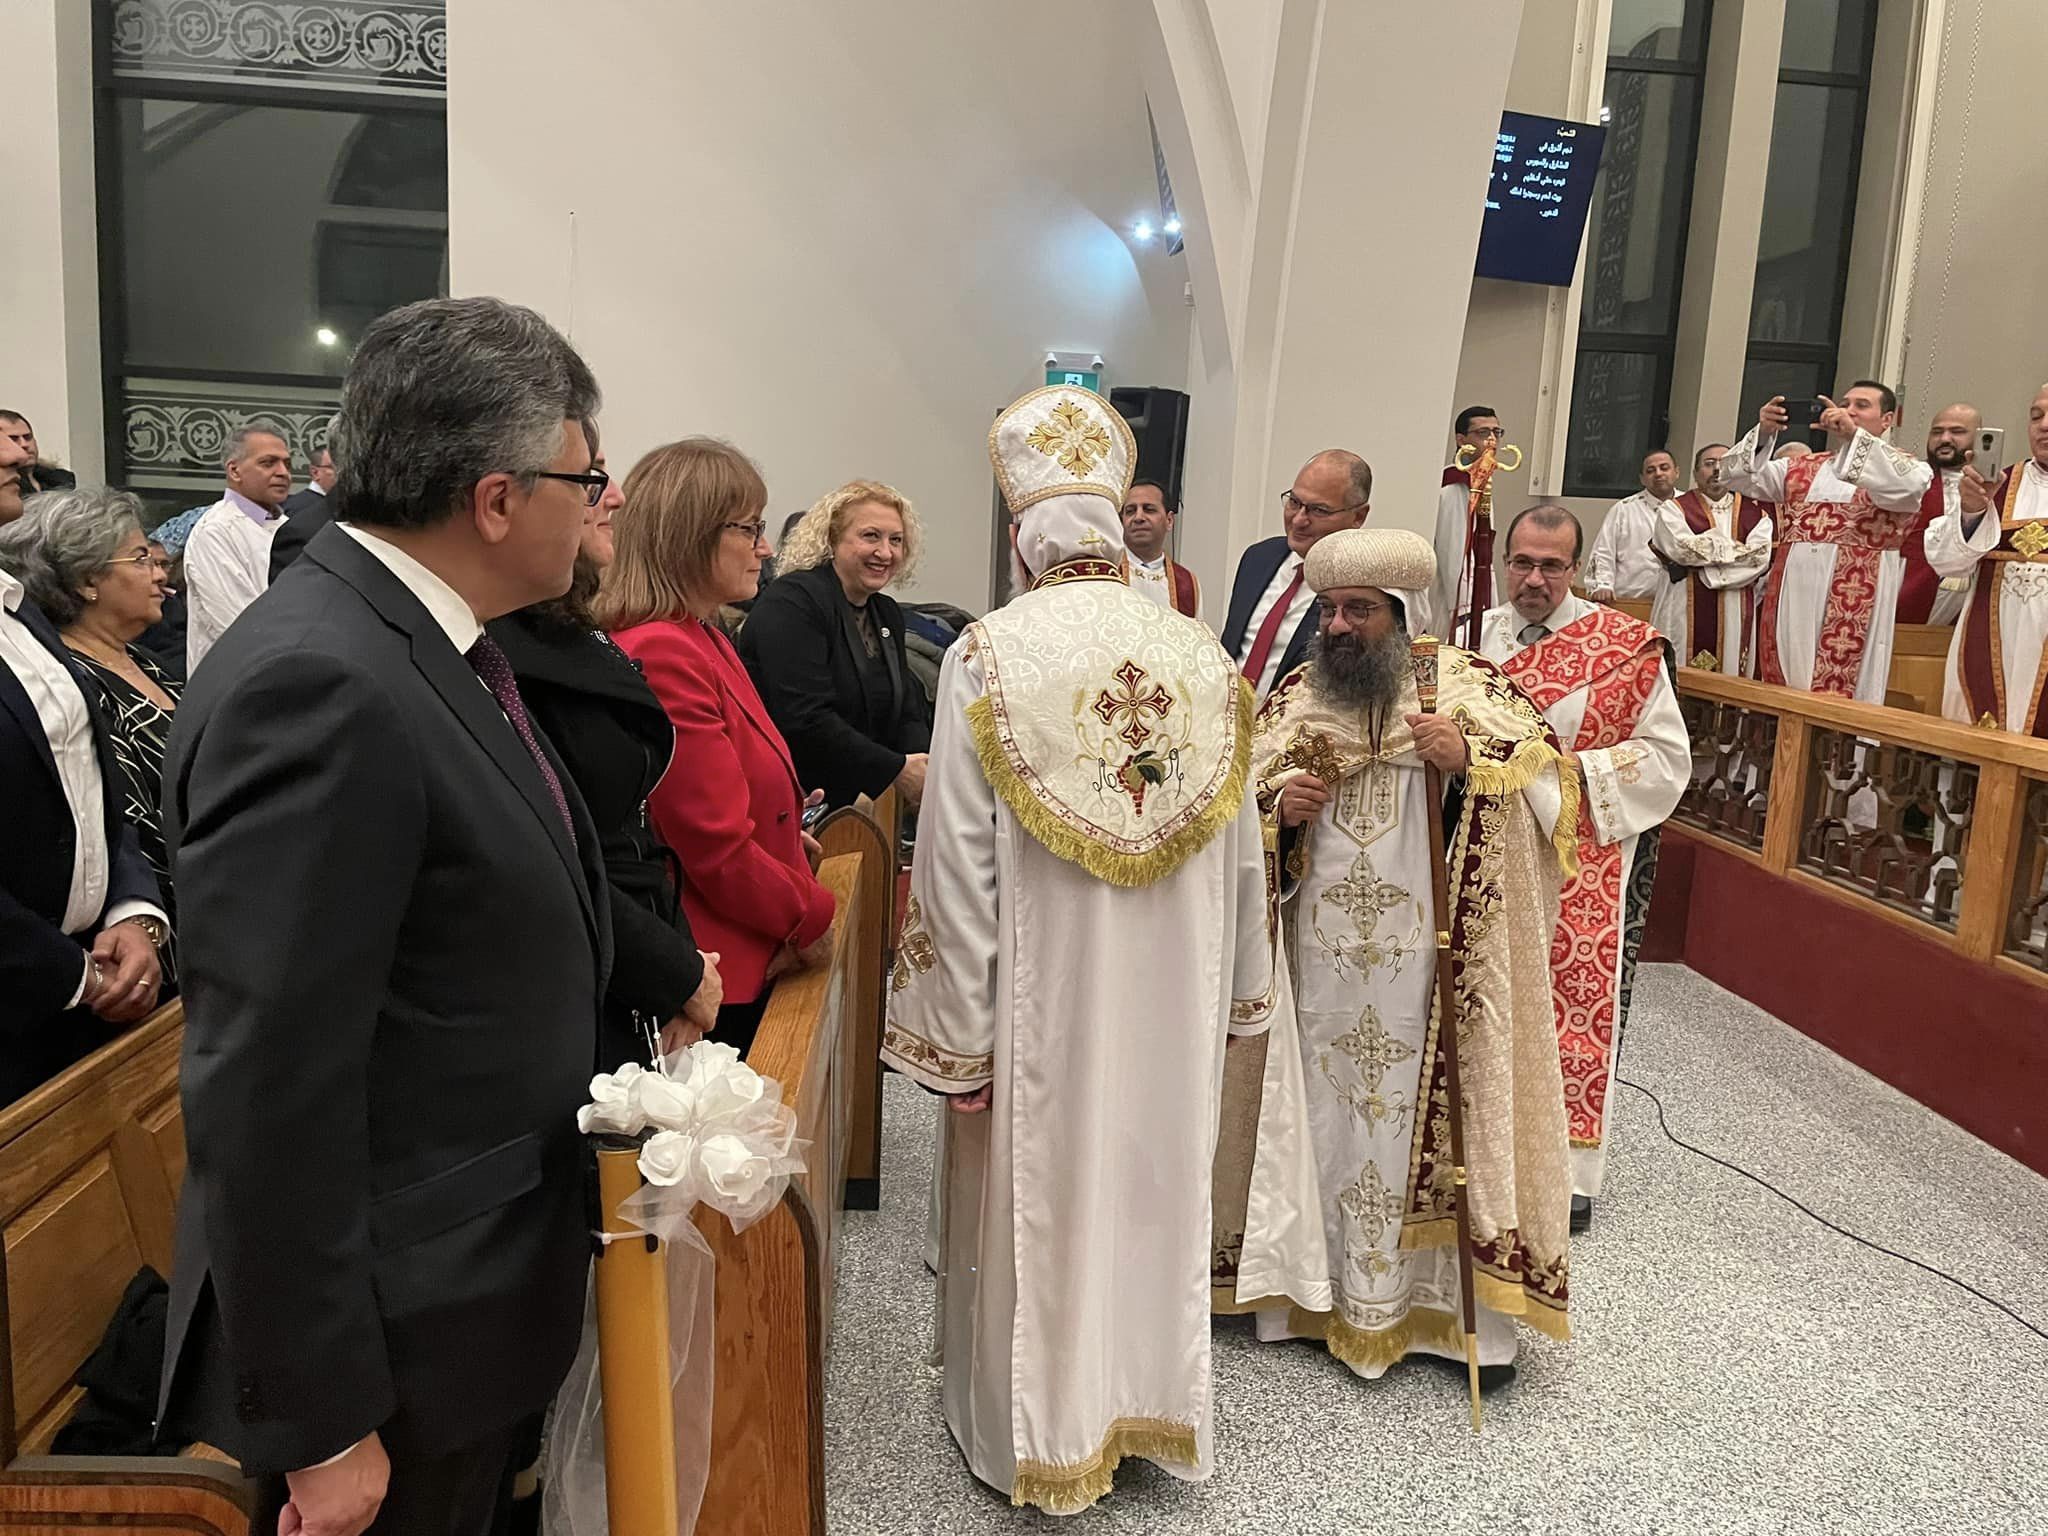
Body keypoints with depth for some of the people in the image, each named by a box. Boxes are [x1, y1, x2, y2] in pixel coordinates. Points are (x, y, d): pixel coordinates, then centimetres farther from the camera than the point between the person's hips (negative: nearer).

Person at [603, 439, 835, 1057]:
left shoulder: (703, 640, 11)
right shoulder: (662, 655, -22)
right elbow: (720, 850, -22)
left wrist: (781, 832, 11)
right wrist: (810, 918, -9)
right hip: (717, 979, -10)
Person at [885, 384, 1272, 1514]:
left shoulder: (987, 657, -16)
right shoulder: (1201, 658, -4)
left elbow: (957, 866, -15)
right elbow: (1239, 854, 2)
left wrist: (956, 1033, -6)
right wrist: (1230, 990, 15)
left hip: (1043, 1005, -3)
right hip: (1169, 1008, 4)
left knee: (1040, 1202, 13)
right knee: (1154, 1190, 20)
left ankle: (1039, 1433, 32)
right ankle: (1150, 1401, 40)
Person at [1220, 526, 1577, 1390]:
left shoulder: (1465, 688, -2)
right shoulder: (1295, 697, 7)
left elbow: (1552, 783, -4)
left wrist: (1468, 761, -19)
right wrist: (1278, 808, -8)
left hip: (1431, 964, -3)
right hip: (1319, 962, 3)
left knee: (1432, 1112, 2)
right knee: (1324, 1112, 11)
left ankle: (1464, 1306, 17)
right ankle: (1328, 1286, 27)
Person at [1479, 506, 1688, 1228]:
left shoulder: (1627, 646, -5)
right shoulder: (1477, 638, 5)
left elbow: (1668, 755, -4)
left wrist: (1576, 769, -16)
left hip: (1583, 863, -3)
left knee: (1574, 1008, 0)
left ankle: (1569, 1175, 12)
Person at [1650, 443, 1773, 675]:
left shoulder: (1754, 513, 12)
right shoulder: (1675, 508, 6)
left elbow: (1760, 555, -5)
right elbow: (1681, 547, -12)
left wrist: (1704, 550, -7)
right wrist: (1736, 548, -2)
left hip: (1736, 616, 2)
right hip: (1686, 612, -2)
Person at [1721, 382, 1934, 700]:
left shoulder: (1907, 468, 8)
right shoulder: (1801, 467, 19)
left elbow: (1907, 488, -16)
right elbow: (1735, 477, 9)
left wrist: (1854, 435, -19)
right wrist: (1763, 432, -8)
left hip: (1852, 612, -4)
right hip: (1792, 605, 4)